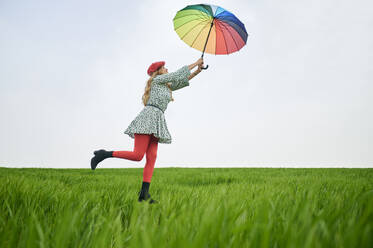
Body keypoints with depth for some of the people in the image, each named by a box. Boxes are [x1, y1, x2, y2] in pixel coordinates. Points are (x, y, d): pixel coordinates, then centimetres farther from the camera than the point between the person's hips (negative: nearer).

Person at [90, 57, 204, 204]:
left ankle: (144, 194, -12)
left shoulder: (165, 86, 31)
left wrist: (196, 72, 28)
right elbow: (178, 74, 8)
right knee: (137, 156, -19)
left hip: (156, 122, 9)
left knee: (151, 159, -6)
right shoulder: (157, 79, 8)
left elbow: (181, 82, 35)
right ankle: (103, 154, -7)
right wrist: (196, 63, 17)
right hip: (149, 116, -9)